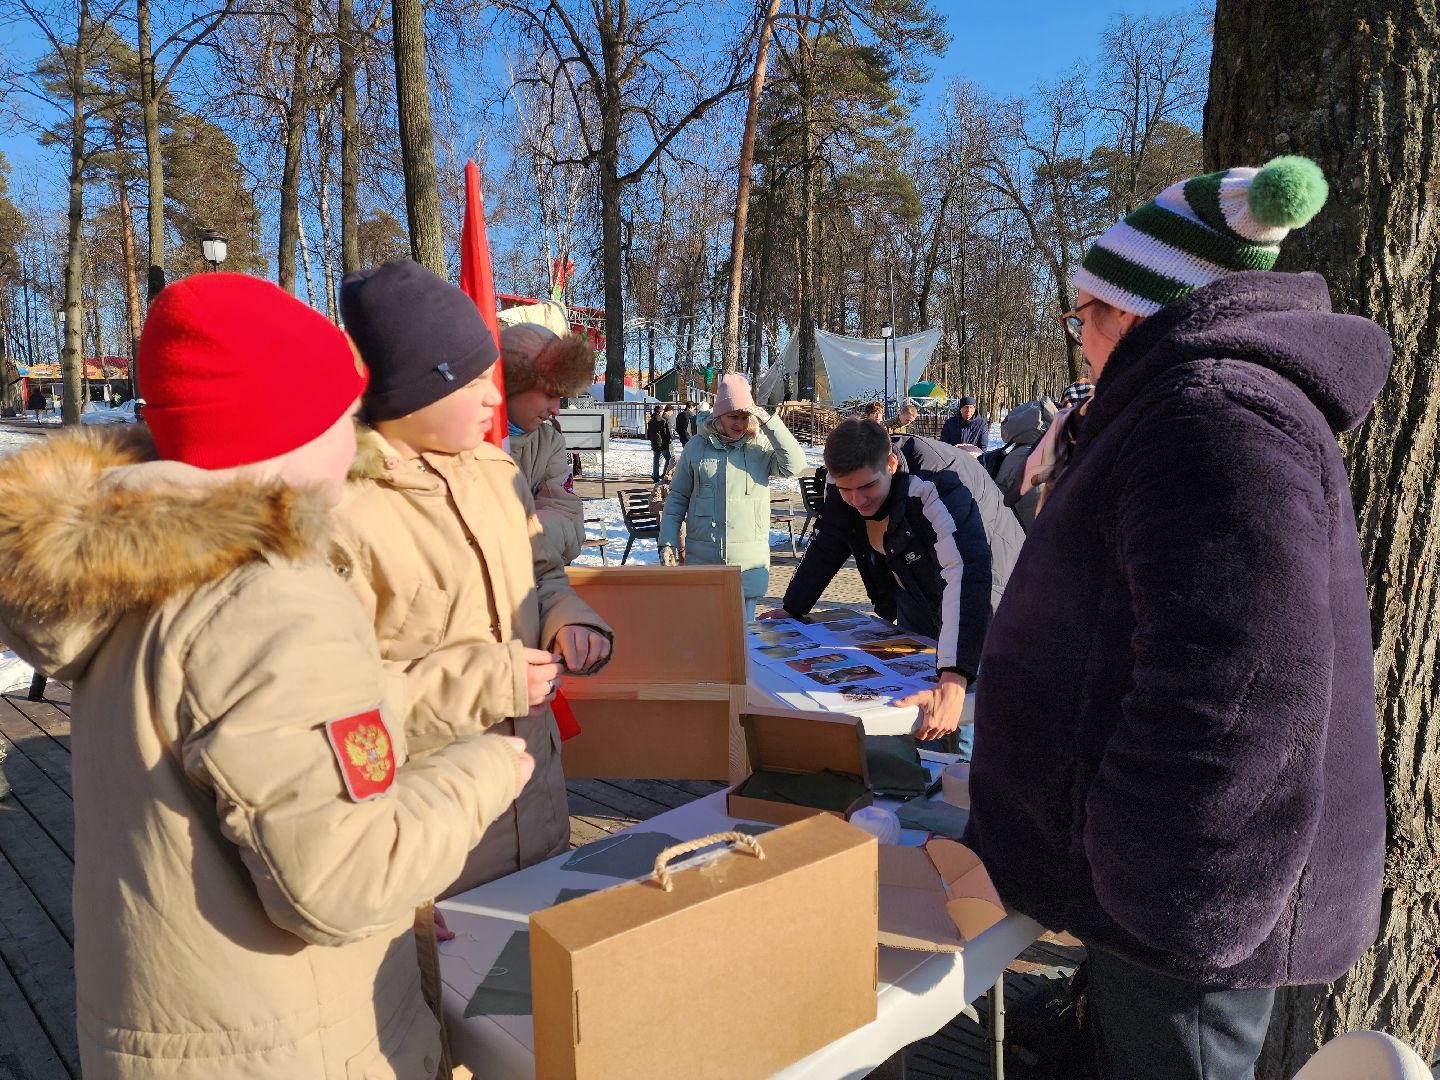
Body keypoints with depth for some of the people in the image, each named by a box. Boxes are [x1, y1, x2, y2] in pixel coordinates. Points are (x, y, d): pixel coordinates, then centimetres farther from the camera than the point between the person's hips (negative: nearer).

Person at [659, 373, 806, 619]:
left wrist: (769, 422, -17)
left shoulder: (761, 446, 1)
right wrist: (668, 541, 1)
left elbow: (794, 465, -16)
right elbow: (677, 497, 9)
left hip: (749, 562, -1)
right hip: (701, 560, 1)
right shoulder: (698, 446, 4)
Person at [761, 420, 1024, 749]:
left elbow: (968, 577, -49)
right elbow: (827, 546, 0)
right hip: (916, 598, 7)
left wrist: (953, 684, -58)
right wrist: (791, 609, 3)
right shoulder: (847, 477, -17)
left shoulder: (936, 485, -38)